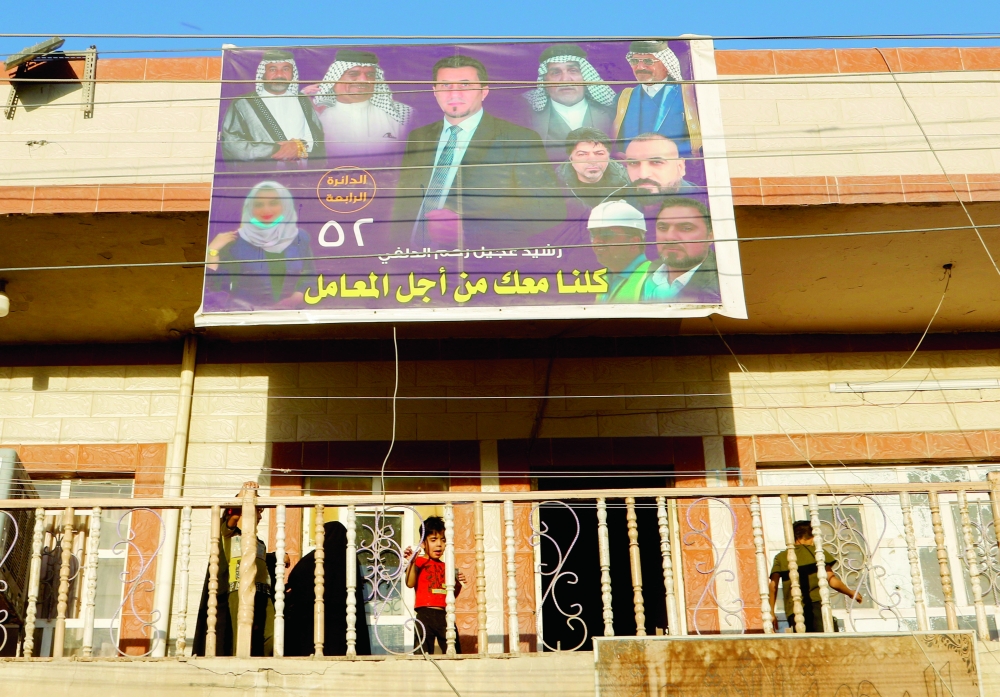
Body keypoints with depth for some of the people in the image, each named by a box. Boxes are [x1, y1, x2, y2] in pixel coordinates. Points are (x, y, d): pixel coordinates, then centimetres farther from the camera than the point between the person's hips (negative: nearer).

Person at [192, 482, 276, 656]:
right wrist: (243, 492, -13)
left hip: (264, 594, 5)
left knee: (271, 638, -12)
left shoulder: (260, 544, 31)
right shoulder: (230, 534, 14)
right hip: (239, 590, -5)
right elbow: (234, 516, -6)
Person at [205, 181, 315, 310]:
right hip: (245, 313, -2)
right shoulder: (236, 240, 1)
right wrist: (213, 251, -8)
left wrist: (296, 297, -7)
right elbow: (215, 285, 1)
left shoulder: (300, 238, 9)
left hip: (289, 312, 2)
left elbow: (308, 276, 10)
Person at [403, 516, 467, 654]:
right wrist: (412, 562, -24)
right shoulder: (420, 562, 2)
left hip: (444, 614, 5)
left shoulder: (445, 567, 18)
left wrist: (458, 583, 4)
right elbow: (410, 583, -14)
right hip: (425, 613, -5)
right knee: (423, 652, -6)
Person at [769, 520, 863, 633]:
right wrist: (851, 593, 22)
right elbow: (832, 581, 6)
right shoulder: (816, 551, 13)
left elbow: (773, 586, 4)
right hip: (817, 605, -3)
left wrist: (771, 612, 5)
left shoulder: (780, 557, 18)